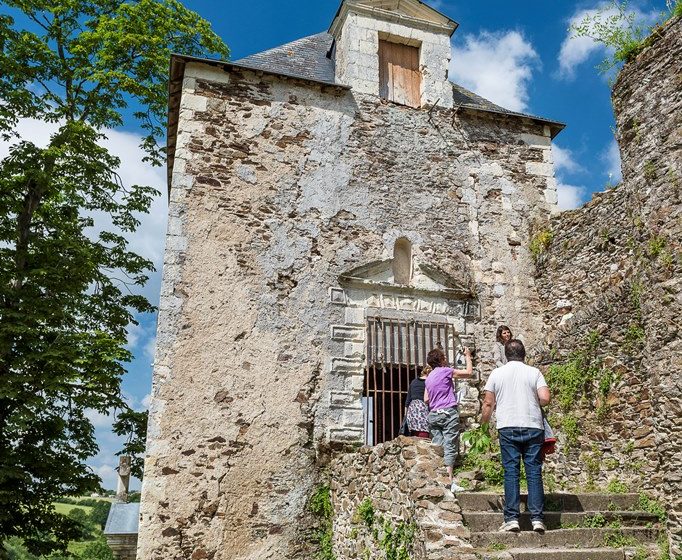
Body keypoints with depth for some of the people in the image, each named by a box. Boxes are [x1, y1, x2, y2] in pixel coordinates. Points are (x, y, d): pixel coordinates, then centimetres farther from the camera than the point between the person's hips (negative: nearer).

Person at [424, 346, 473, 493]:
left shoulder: (429, 378, 16)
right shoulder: (446, 371, -3)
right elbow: (468, 372, 3)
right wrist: (468, 356, 16)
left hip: (433, 414, 6)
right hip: (448, 412, -6)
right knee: (449, 447, -7)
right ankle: (450, 481, -10)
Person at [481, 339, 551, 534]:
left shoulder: (497, 373, 4)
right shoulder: (534, 372, 4)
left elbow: (488, 403, 3)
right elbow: (545, 398, -6)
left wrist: (484, 422, 18)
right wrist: (534, 404, 15)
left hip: (508, 428, 0)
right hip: (533, 427, 0)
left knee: (511, 472, 2)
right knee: (534, 472, 4)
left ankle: (512, 518, 0)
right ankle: (537, 518, 4)